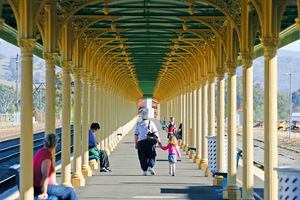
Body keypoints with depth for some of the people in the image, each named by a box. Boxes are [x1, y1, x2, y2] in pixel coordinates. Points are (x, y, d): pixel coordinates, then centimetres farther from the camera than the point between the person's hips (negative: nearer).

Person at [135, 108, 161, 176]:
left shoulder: (139, 124, 10)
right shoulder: (150, 123, 3)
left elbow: (136, 135, 9)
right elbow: (155, 133, -3)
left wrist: (136, 144, 16)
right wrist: (158, 140, 5)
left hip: (140, 141, 2)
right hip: (149, 141, -2)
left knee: (143, 157, 5)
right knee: (152, 156, 7)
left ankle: (144, 171, 0)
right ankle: (150, 166, -16)